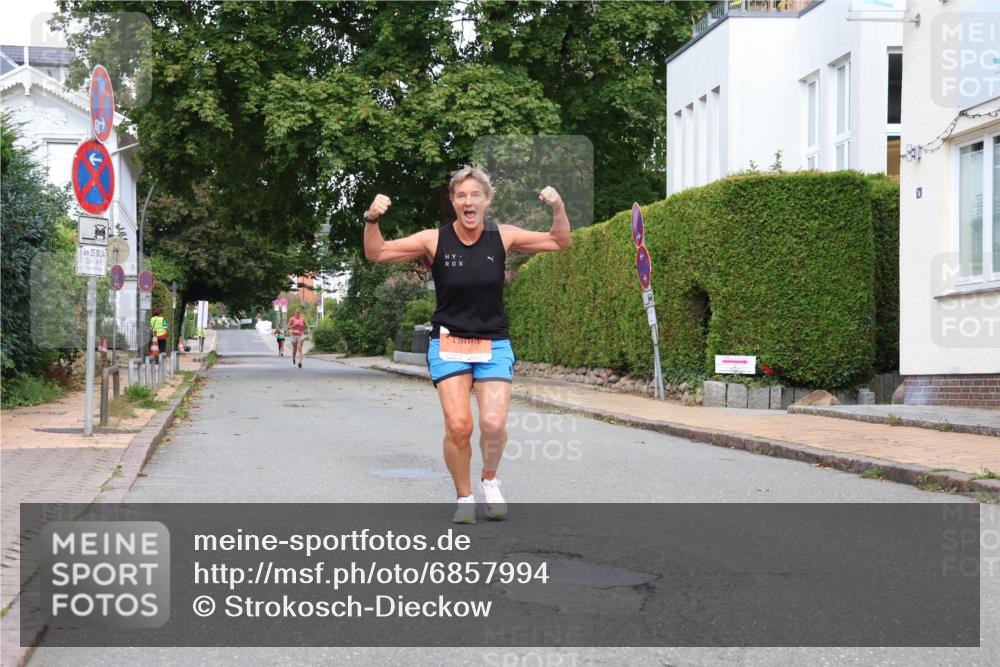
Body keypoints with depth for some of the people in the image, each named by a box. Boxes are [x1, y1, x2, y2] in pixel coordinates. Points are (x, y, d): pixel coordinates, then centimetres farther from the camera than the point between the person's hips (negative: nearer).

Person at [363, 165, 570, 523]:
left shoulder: (502, 237, -1)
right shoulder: (435, 240, -6)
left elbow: (559, 242, 8)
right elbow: (376, 253, -3)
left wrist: (558, 208, -9)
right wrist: (372, 219, -21)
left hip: (494, 345, 1)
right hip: (449, 344, -1)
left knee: (494, 424, -16)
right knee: (458, 425, -16)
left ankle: (489, 480, 16)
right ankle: (464, 498, 8)